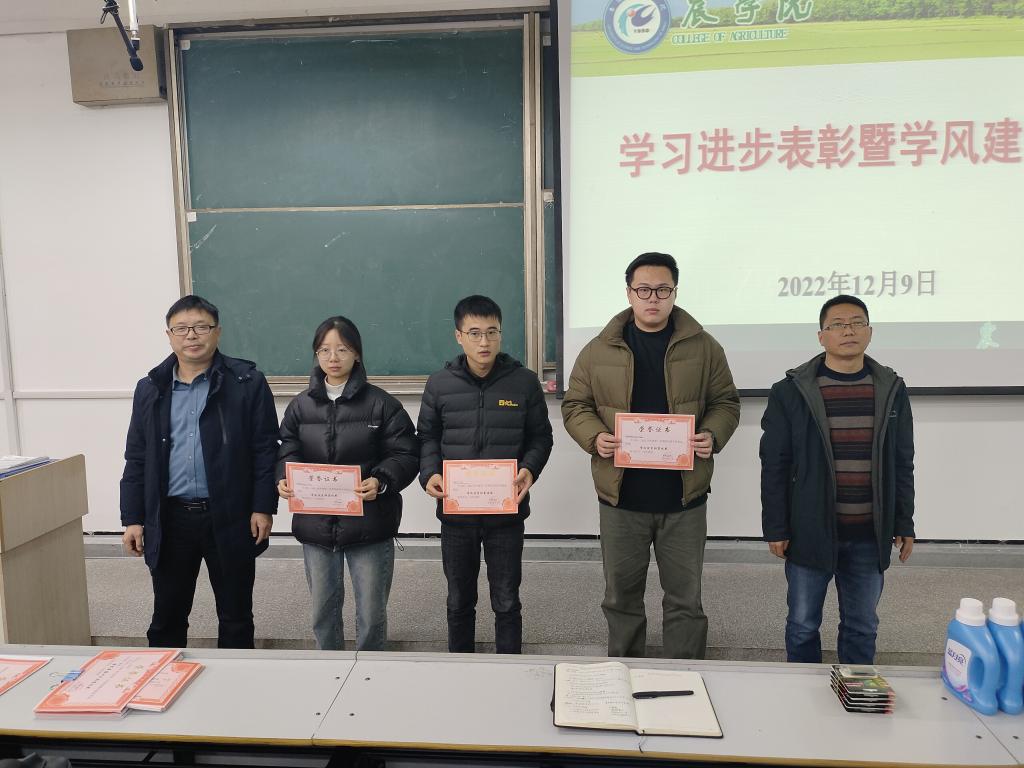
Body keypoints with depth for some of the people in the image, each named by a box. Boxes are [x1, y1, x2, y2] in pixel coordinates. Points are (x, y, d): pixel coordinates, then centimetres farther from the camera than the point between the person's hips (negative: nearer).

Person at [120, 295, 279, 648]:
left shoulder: (248, 383, -4)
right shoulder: (150, 389, 7)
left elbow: (266, 451, -5)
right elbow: (136, 459, 9)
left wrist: (263, 507, -10)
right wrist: (132, 518, 5)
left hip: (230, 518, -3)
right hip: (169, 520, 3)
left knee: (236, 615, 11)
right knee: (167, 616, 15)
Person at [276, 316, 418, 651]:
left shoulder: (381, 403, -5)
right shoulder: (301, 405, 6)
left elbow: (407, 455, -7)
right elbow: (287, 451, 8)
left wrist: (381, 481, -24)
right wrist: (284, 479, -13)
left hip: (369, 523, -3)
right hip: (316, 522, 3)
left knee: (372, 613, 8)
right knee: (323, 610, 18)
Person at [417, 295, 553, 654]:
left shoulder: (524, 381, -4)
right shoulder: (439, 384, -1)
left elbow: (540, 436, 3)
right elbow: (427, 436, 7)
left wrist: (529, 468, -16)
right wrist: (429, 474, -11)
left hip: (507, 510, -1)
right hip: (455, 510, 2)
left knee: (507, 601, 12)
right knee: (459, 600, 18)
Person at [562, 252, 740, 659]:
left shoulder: (703, 347, 2)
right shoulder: (599, 350, 2)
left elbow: (725, 402, 8)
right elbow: (575, 405, 6)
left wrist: (713, 435, -12)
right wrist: (595, 437, -14)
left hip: (683, 496, 0)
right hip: (620, 496, 1)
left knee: (685, 598, 11)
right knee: (621, 596, 15)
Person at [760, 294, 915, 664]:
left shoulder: (892, 390, 3)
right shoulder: (790, 392, -6)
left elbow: (902, 464, 9)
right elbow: (774, 466, -5)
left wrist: (904, 525, 8)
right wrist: (775, 528, -6)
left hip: (869, 536, 3)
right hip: (810, 532, -2)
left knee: (862, 626, 16)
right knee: (803, 624, 11)